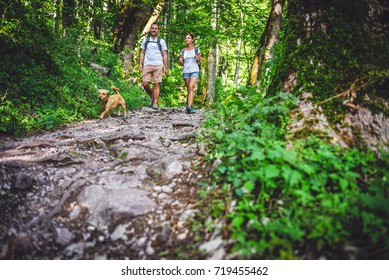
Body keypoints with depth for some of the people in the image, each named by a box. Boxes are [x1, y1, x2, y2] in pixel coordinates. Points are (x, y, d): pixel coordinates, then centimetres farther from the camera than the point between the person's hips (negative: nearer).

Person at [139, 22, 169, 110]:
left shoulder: (161, 41, 11)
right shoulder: (145, 40, 16)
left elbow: (165, 55, 9)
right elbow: (142, 53, 16)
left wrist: (166, 68, 2)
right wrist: (140, 64, 3)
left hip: (158, 65, -2)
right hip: (147, 65, 2)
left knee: (157, 84, -8)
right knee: (145, 83, -8)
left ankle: (155, 103, -7)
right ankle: (152, 96, 19)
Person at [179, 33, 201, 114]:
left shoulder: (196, 49, 6)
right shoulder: (183, 51, 12)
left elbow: (199, 63, 9)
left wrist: (198, 59, -12)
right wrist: (180, 61, -5)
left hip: (195, 71, -4)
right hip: (185, 71, 4)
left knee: (191, 87, -21)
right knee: (189, 89, 4)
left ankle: (189, 106, -34)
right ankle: (193, 108, 12)